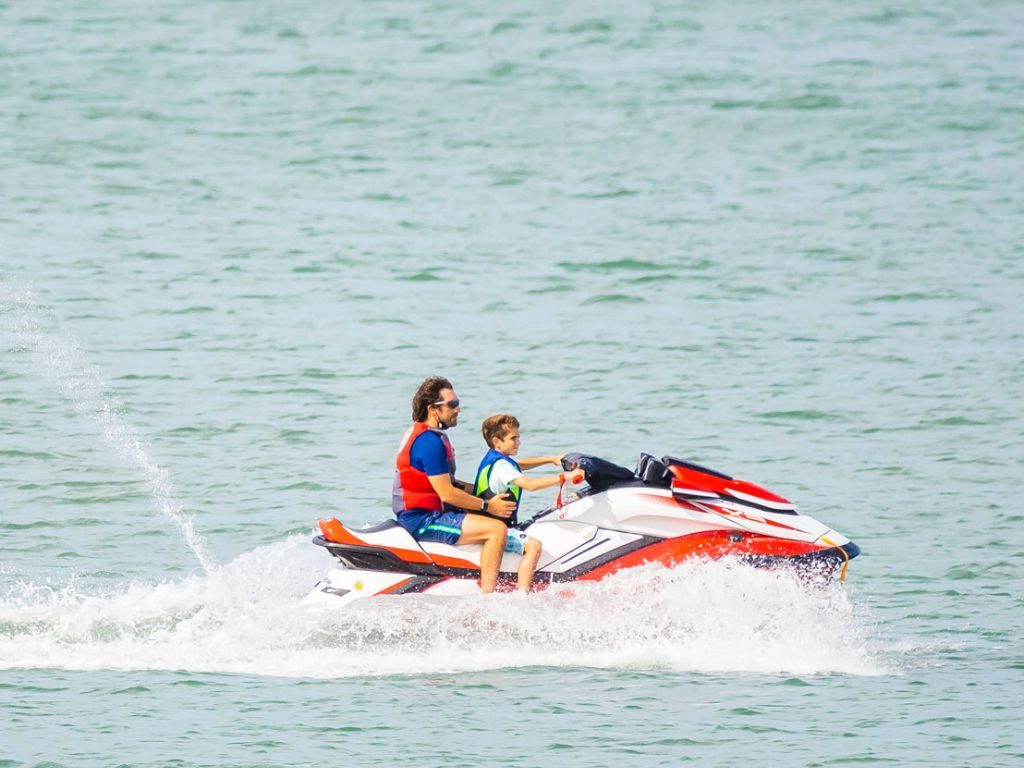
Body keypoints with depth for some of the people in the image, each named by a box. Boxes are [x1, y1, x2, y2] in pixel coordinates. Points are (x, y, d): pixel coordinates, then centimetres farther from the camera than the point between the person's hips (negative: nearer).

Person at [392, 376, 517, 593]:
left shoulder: (420, 433, 14)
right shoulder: (429, 441, -19)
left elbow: (443, 481, 22)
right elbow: (447, 493, -21)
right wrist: (488, 506, -11)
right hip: (422, 521, -11)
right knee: (496, 529, -20)